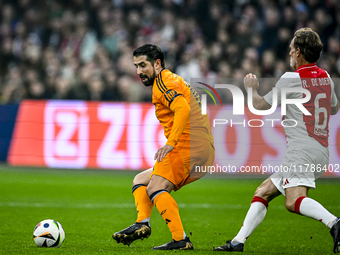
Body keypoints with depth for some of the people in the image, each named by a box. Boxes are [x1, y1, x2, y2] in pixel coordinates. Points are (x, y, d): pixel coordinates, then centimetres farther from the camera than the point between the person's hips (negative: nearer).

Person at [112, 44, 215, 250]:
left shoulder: (164, 81, -5)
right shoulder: (172, 81, 27)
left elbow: (183, 109, -22)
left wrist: (170, 144, -28)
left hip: (188, 145, -11)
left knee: (155, 188, -19)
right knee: (140, 181, 14)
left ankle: (180, 239, -26)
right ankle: (142, 223, -9)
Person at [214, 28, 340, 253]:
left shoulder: (291, 79, -7)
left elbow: (260, 105, 1)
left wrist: (252, 89, 20)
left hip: (303, 150, -9)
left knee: (294, 200, -28)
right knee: (263, 192, 14)